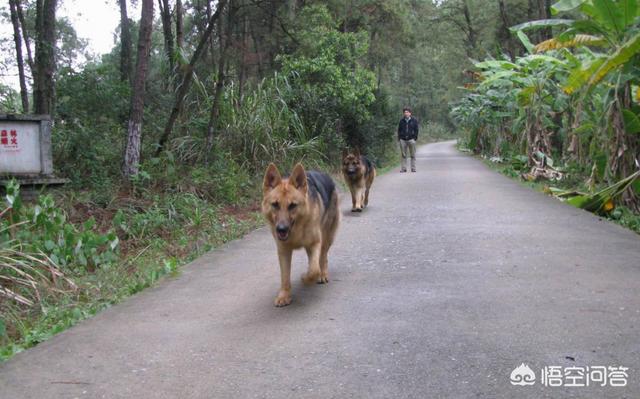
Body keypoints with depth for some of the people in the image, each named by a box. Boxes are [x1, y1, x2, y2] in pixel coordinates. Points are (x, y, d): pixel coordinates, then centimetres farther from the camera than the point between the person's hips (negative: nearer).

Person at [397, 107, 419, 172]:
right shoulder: (401, 121, 11)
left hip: (411, 139, -2)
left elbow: (416, 130, 4)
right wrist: (399, 138, 4)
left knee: (412, 155, 1)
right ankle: (403, 168, 6)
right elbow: (399, 130, 14)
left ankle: (413, 168, 5)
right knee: (404, 155, 3)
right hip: (403, 140, 2)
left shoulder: (414, 120, 5)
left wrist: (415, 138, -5)